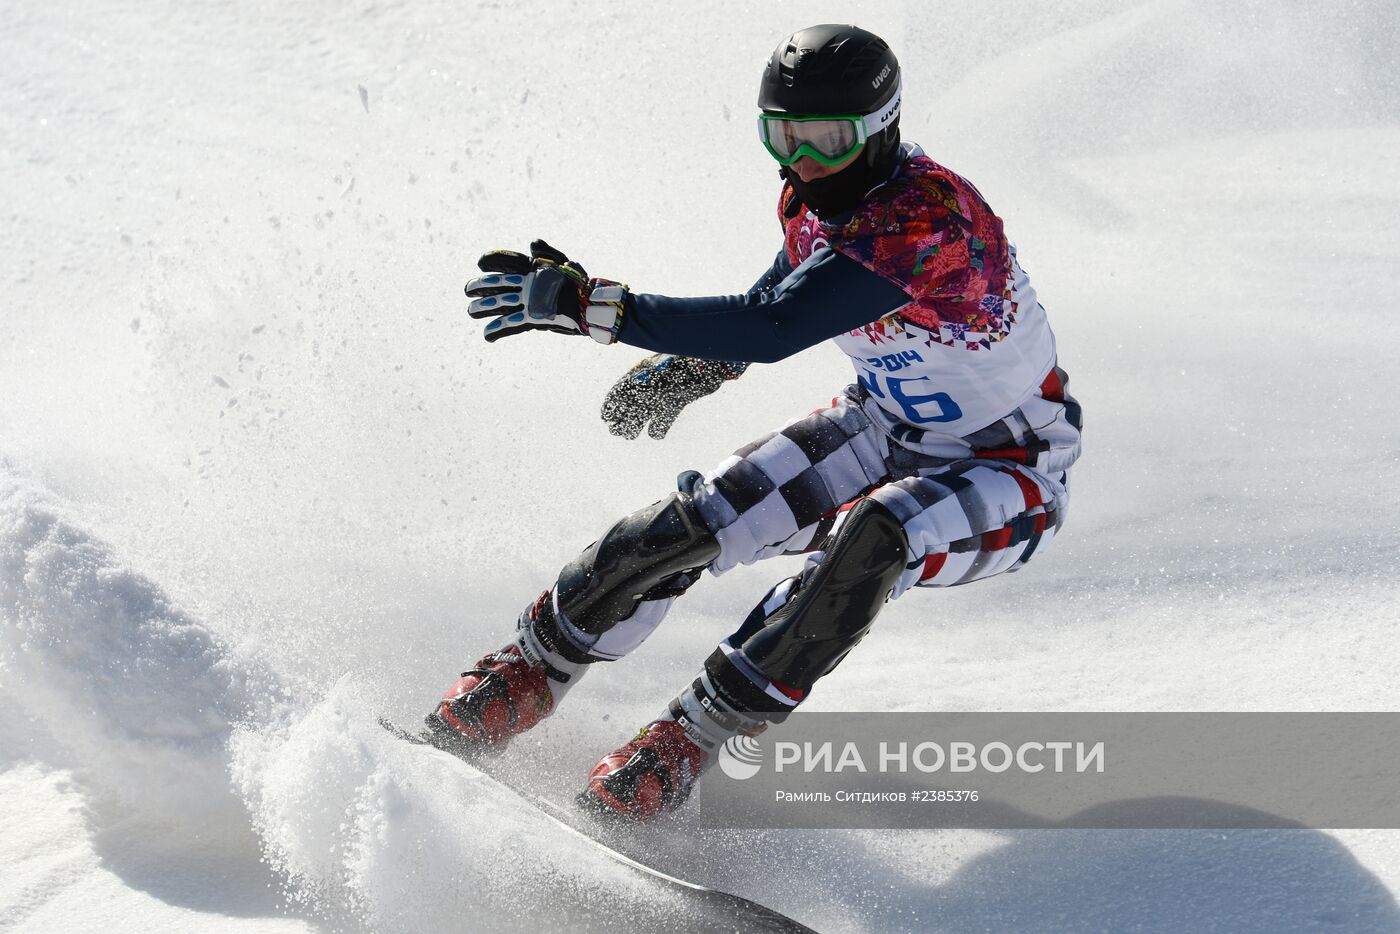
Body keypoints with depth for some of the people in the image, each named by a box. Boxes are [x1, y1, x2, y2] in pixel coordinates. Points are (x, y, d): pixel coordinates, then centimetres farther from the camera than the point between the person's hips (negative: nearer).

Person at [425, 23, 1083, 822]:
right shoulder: (812, 195, -8)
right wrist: (685, 375, 18)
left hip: (1010, 478, -7)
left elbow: (771, 329, -43)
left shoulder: (924, 220, -34)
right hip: (886, 430, 7)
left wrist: (589, 305, -44)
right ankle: (532, 671, 9)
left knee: (870, 540, -37)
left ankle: (696, 734, -23)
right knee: (698, 517, -11)